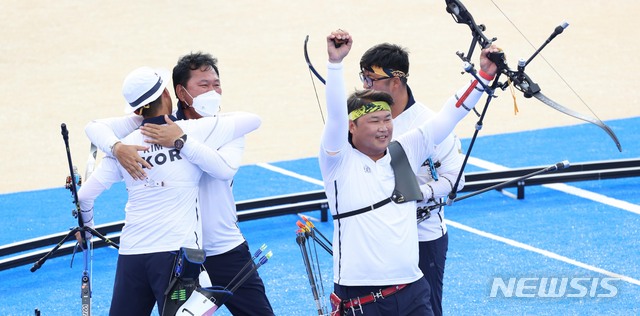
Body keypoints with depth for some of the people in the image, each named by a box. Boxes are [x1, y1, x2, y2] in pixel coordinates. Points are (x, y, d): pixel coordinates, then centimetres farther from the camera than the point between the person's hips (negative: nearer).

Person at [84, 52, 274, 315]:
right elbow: (95, 127, -7)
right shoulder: (157, 124, -3)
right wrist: (118, 148, -27)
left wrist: (181, 141, -29)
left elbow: (225, 166, -22)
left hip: (227, 251, 1)